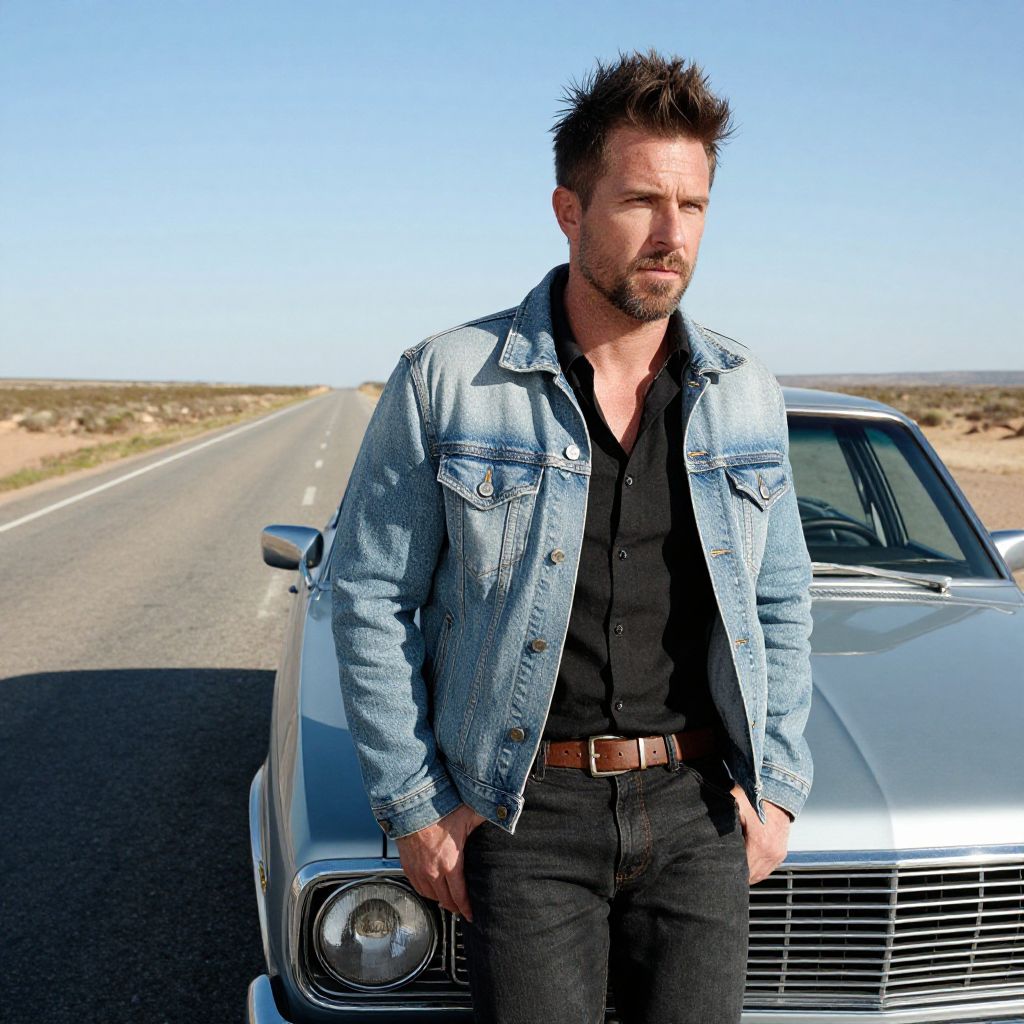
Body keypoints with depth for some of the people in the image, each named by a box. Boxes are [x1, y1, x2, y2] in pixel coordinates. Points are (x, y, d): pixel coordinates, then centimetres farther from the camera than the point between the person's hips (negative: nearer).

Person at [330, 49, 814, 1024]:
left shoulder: (746, 395, 3)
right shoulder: (443, 383, -8)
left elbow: (780, 603, 12)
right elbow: (370, 597, -4)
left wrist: (774, 783, 5)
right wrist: (414, 804, -5)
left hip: (697, 808, 3)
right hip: (523, 809, -3)